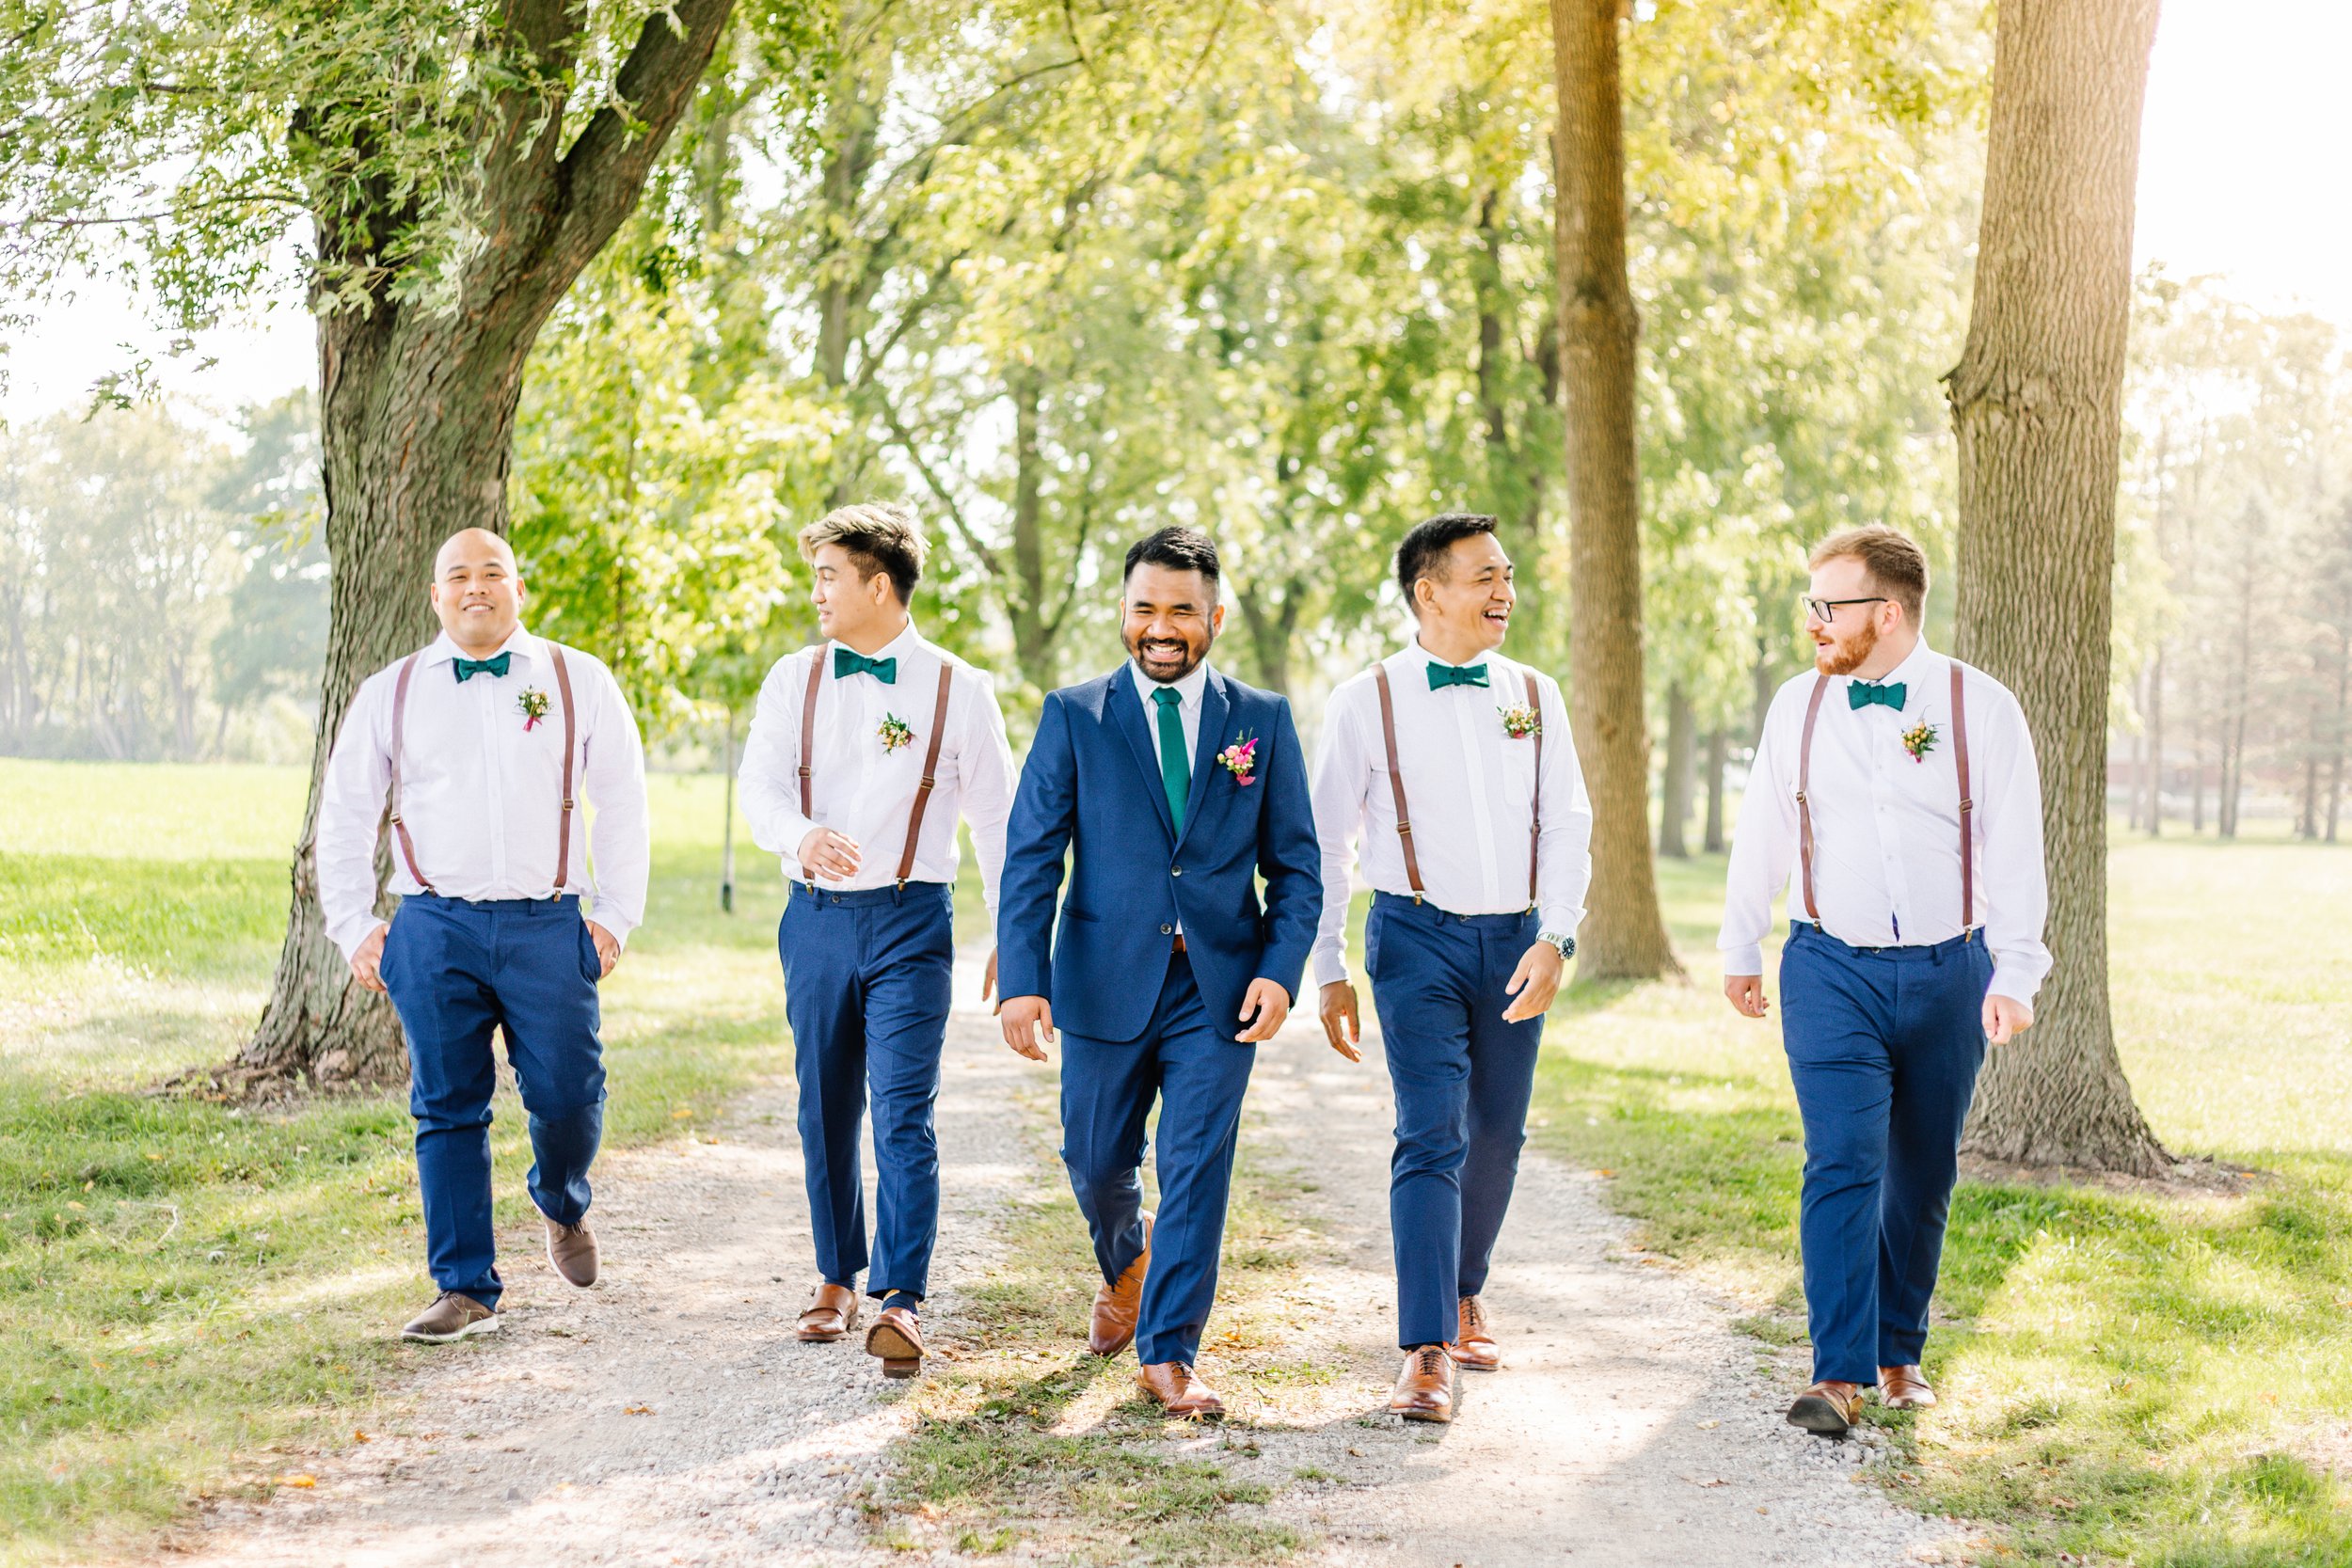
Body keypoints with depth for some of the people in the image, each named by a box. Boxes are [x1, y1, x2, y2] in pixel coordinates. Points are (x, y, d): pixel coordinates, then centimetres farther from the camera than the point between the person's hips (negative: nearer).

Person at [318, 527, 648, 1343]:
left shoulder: (580, 683, 9)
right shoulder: (388, 694, 10)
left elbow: (622, 802, 11)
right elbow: (344, 815, 15)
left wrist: (615, 915, 4)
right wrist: (355, 927, 7)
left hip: (549, 929, -1)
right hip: (433, 931, 1)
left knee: (566, 1097, -3)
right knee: (448, 1112, 0)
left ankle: (562, 1208, 30)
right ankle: (465, 1291, 9)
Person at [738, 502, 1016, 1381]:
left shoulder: (956, 689, -1)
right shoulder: (793, 679, 6)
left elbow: (995, 816, 3)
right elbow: (760, 788, -4)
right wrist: (802, 834, -28)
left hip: (911, 919, -3)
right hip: (816, 914, 4)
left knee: (903, 1114, -11)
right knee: (825, 1111, 11)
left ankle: (901, 1302, -10)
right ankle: (837, 1279, 25)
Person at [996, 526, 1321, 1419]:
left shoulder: (1263, 720, 5)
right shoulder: (1074, 716, 2)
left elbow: (1295, 864, 5)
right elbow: (1030, 857, -2)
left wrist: (1280, 969, -10)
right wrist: (1023, 980, -12)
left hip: (1221, 986, 0)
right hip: (1106, 978, 0)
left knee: (1197, 1168, -3)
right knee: (1096, 1161, 11)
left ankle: (1168, 1354, 7)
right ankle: (1125, 1268, 44)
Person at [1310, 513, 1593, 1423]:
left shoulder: (1534, 696, 8)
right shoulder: (1367, 702, -2)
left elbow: (1567, 826, 4)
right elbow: (1325, 843, 2)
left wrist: (1555, 939, -10)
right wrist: (1328, 972, 0)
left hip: (1517, 941, 4)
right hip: (1419, 937, -4)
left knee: (1497, 1137, 12)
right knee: (1432, 1136, -12)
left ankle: (1464, 1297, 34)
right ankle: (1426, 1354, -11)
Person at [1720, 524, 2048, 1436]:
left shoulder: (1981, 709, -3)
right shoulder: (1798, 706, 3)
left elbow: (2014, 851, -2)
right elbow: (1762, 834, 13)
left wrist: (2014, 976, -8)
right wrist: (1741, 950, 19)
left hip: (1948, 975, 0)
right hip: (1832, 972, 0)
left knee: (1922, 1177, 9)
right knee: (1842, 1163, -12)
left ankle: (1899, 1355, 25)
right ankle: (1839, 1374, -12)